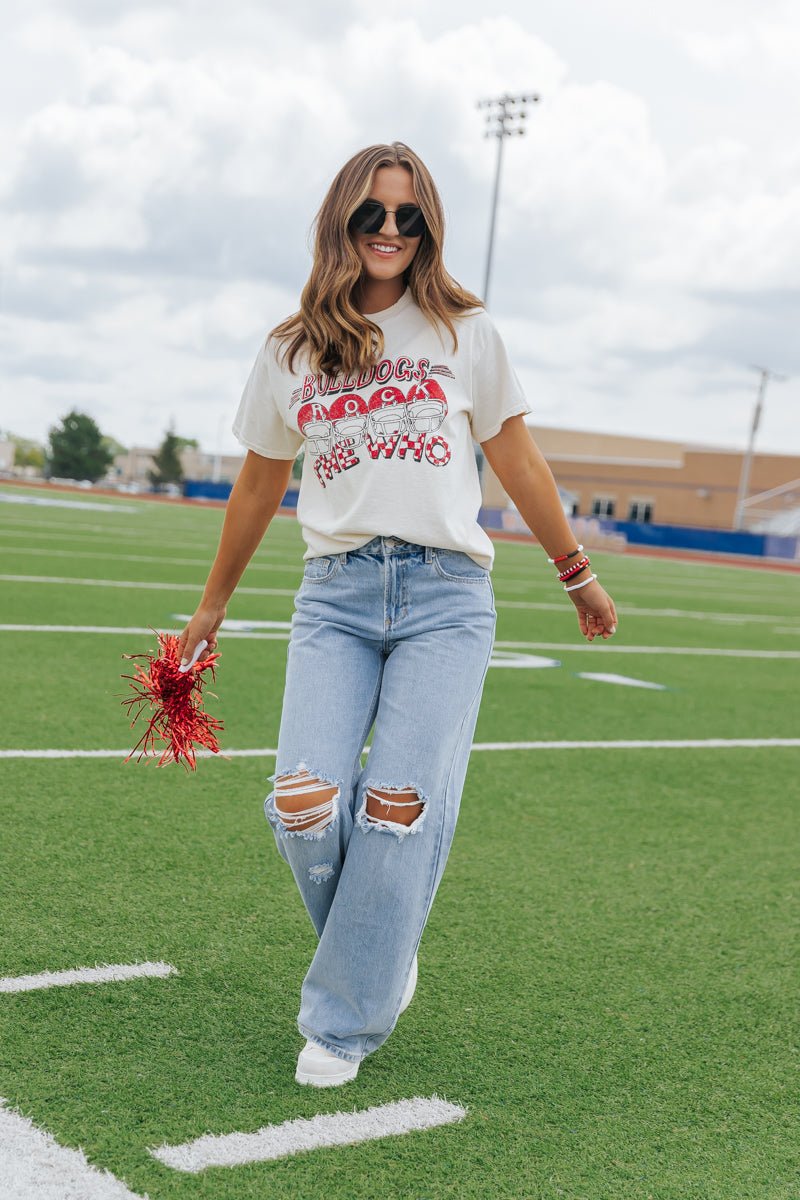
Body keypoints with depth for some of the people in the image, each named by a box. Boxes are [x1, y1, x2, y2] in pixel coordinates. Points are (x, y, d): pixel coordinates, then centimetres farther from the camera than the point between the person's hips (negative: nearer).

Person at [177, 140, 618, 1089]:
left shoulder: (465, 333, 8)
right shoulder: (291, 353, 12)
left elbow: (516, 460, 15)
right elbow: (258, 485, 22)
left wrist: (578, 574, 20)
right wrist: (213, 605, 28)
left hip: (445, 594, -1)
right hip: (335, 593, 1)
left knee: (402, 810, -11)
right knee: (304, 806, -15)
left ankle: (344, 1021, 7)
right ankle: (380, 951, 16)